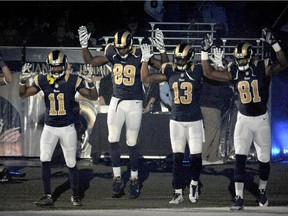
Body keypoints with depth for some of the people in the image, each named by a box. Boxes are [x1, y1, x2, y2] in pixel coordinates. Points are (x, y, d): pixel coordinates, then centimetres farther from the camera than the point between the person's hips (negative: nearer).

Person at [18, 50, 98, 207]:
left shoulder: (73, 81, -8)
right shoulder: (42, 80, -2)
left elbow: (93, 97, -8)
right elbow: (23, 94, 3)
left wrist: (90, 82, -26)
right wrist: (23, 79, -15)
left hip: (68, 128, -2)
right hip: (49, 127, 2)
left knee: (71, 163, 2)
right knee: (45, 160, -11)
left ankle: (75, 196, 16)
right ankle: (47, 196, -4)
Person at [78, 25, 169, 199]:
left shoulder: (139, 56, -11)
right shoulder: (112, 54, -2)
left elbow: (164, 66, -9)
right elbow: (90, 61, 9)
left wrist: (162, 50, -23)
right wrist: (84, 45, -2)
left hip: (134, 103, -3)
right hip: (116, 102, 3)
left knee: (132, 143, 3)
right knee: (113, 140, -3)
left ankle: (134, 179, 16)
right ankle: (118, 178, 8)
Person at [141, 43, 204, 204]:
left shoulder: (197, 72, -5)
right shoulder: (170, 72, 2)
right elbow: (146, 78, 6)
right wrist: (145, 59, -2)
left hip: (195, 121, -2)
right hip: (176, 121, 2)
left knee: (196, 156, -2)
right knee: (177, 157, 2)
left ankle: (194, 183, 24)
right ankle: (178, 192, 7)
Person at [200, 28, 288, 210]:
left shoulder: (263, 69, -13)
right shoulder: (234, 72, -5)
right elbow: (209, 73, -3)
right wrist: (205, 52, -10)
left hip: (262, 120, -1)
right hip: (244, 120, 1)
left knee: (264, 159, 11)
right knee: (240, 158, -13)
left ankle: (262, 190, 36)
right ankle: (239, 198, -13)